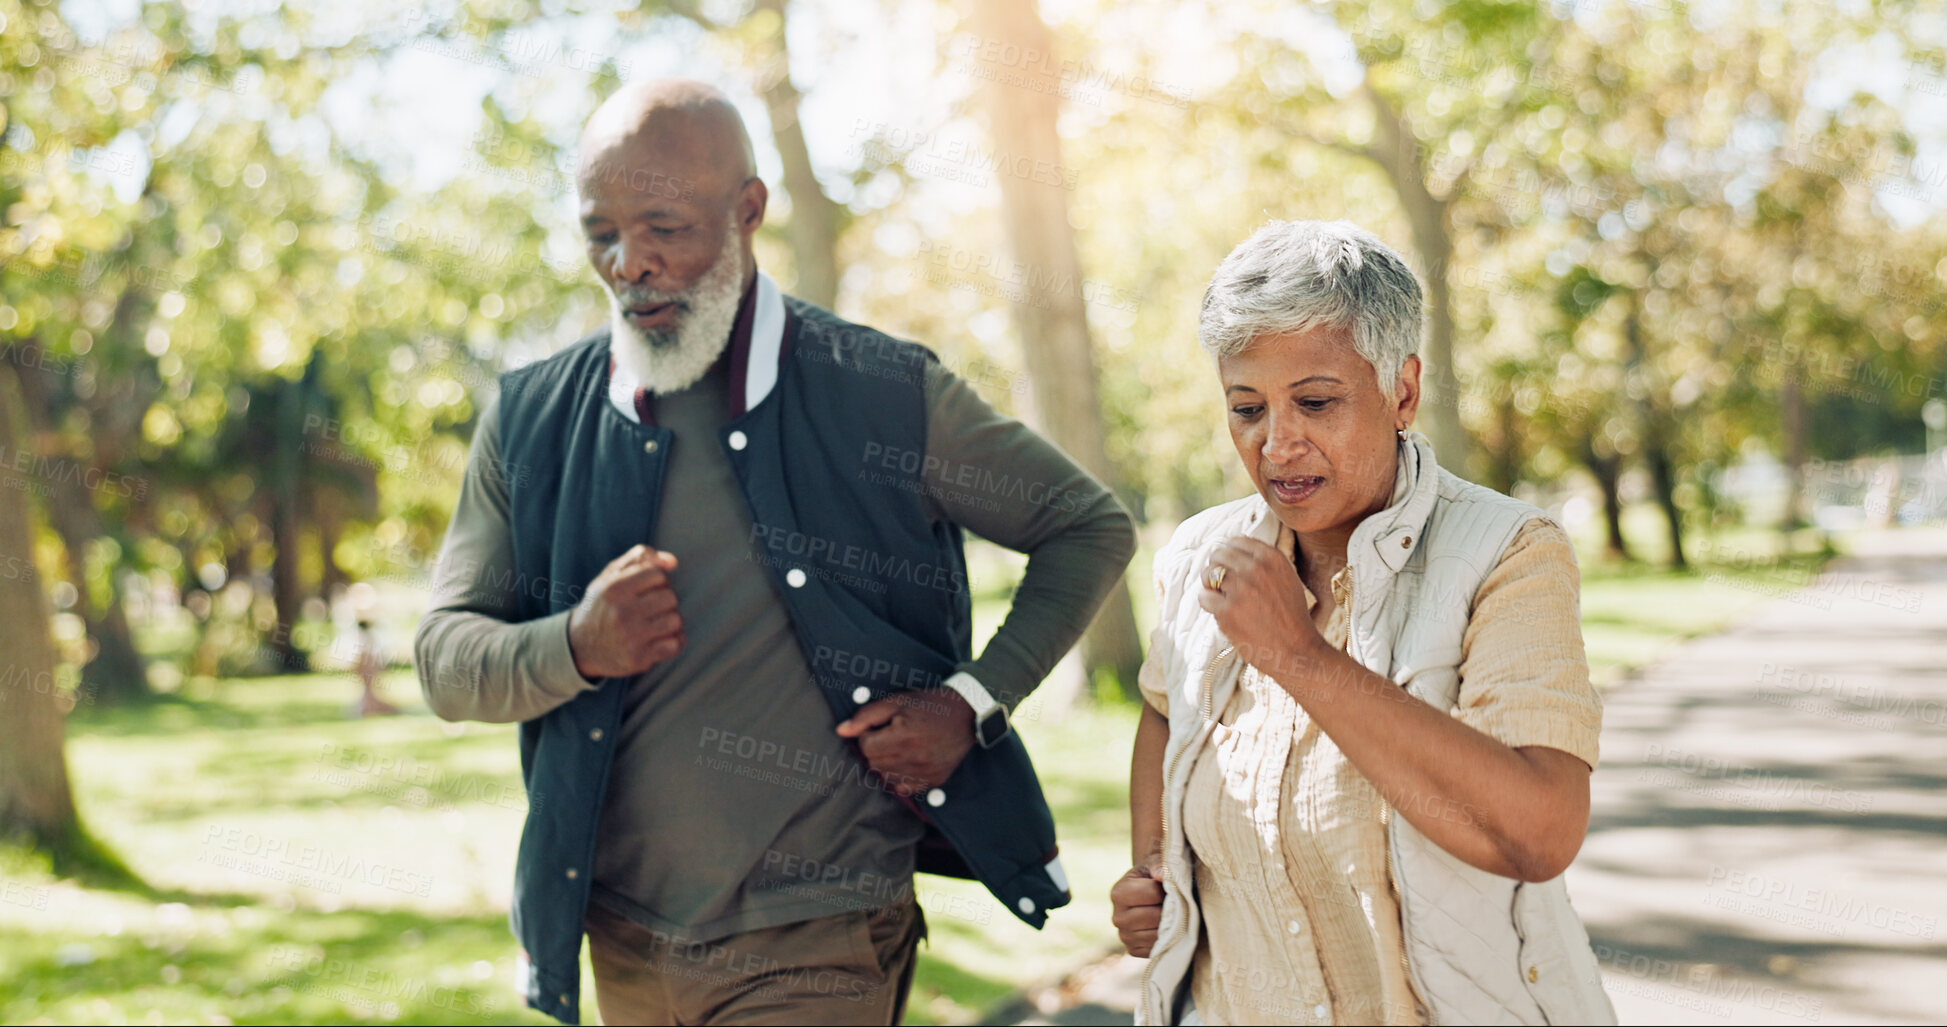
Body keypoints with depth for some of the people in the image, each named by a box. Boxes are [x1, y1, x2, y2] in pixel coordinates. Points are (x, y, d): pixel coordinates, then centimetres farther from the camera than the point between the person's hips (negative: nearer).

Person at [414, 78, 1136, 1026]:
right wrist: (574, 647, -18)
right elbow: (444, 662, 3)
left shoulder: (885, 396, -7)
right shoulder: (532, 418, 1)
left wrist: (974, 701, -8)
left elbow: (1092, 527, 4)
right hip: (622, 942, 4)